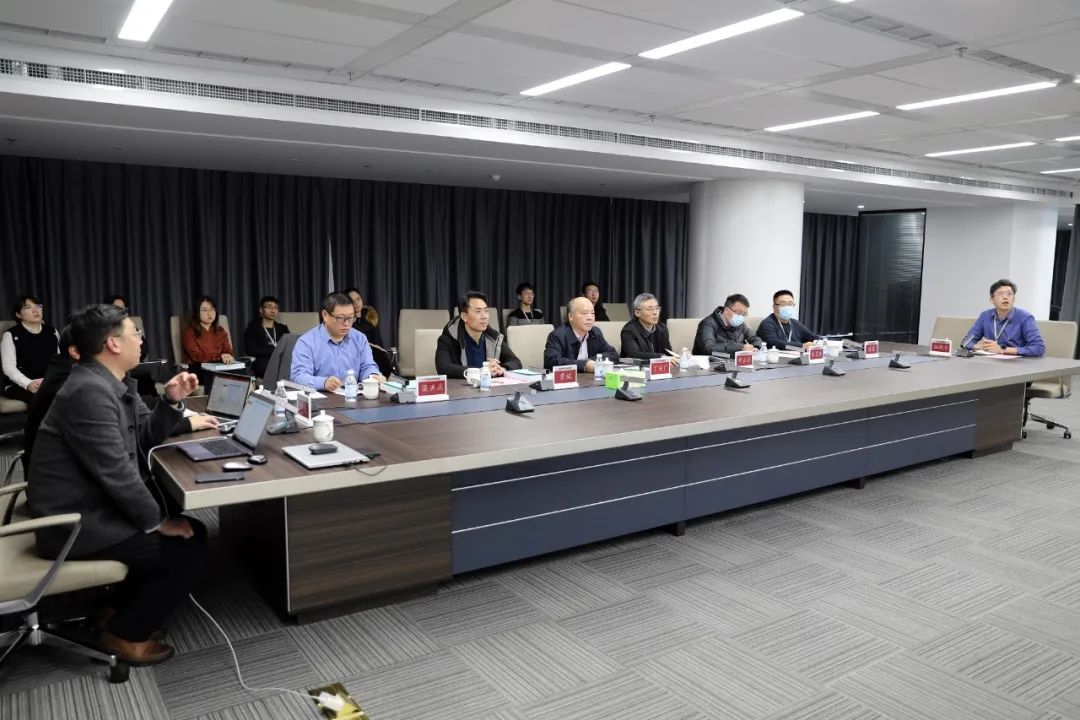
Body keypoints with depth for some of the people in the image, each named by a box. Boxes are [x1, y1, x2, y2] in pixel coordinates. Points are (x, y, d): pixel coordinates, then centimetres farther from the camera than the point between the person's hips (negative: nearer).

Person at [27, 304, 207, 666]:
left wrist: (172, 401, -4)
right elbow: (117, 472, -27)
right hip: (77, 521, -10)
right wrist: (158, 522, -17)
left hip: (94, 504, 10)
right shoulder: (90, 392, -26)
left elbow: (146, 437, 15)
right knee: (190, 551, -11)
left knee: (194, 529, 13)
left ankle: (125, 607, 24)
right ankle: (125, 633, 6)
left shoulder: (112, 383, 6)